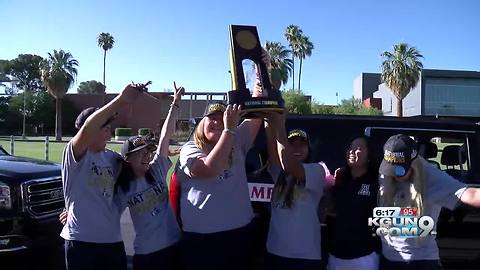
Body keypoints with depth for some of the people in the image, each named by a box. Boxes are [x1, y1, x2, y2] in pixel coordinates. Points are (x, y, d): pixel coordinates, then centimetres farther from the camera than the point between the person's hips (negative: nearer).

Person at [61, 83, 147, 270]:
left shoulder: (111, 157, 8)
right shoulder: (74, 153, -9)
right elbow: (87, 127, -27)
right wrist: (120, 100, -30)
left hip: (112, 239, 6)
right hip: (81, 240, -6)